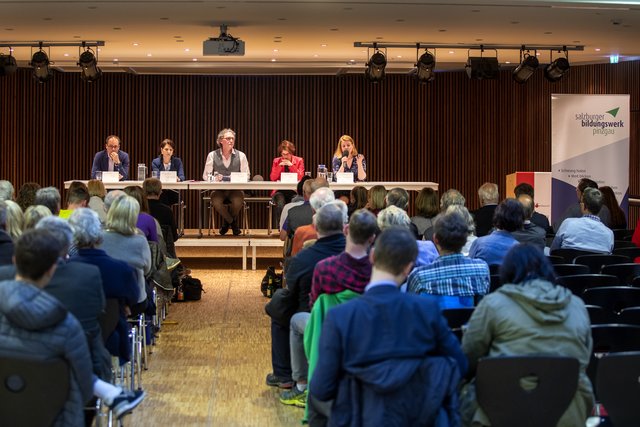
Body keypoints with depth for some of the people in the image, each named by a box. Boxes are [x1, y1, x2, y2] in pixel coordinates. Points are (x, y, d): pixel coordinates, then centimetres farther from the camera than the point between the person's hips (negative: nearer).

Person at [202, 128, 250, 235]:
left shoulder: (240, 155, 6)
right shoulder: (212, 155, 5)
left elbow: (246, 175, 3)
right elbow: (205, 175, 3)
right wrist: (214, 178, -19)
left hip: (235, 190, 0)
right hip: (218, 190, 0)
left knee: (238, 201, -33)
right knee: (216, 202, -33)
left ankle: (226, 222, 3)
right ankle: (233, 222, 0)